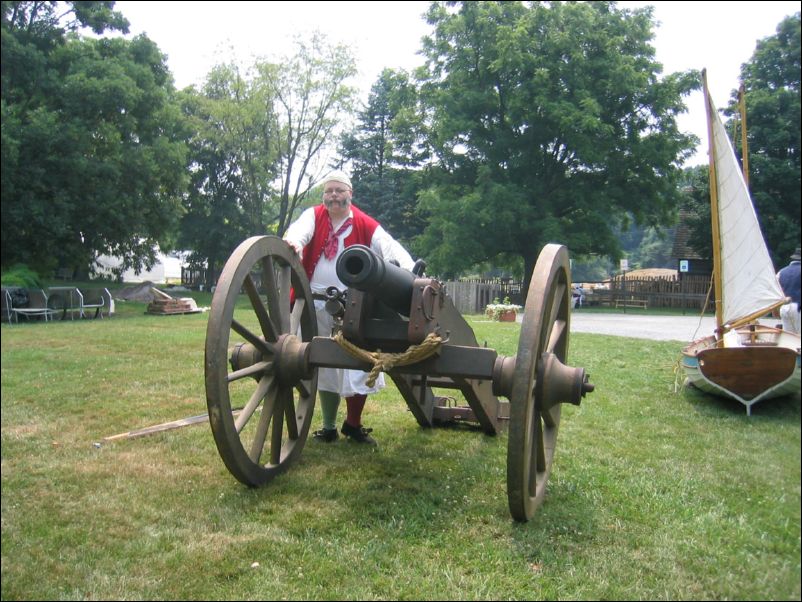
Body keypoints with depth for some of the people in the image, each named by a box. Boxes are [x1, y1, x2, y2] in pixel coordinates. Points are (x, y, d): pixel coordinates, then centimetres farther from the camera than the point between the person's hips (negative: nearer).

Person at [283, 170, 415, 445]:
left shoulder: (365, 224, 2)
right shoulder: (314, 215, 5)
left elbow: (389, 246, -11)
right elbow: (300, 229, -15)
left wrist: (411, 270, -30)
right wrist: (294, 242, -40)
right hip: (317, 305, 1)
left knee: (359, 367, -4)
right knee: (324, 368, 10)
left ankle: (353, 424, 18)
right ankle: (329, 427, 26)